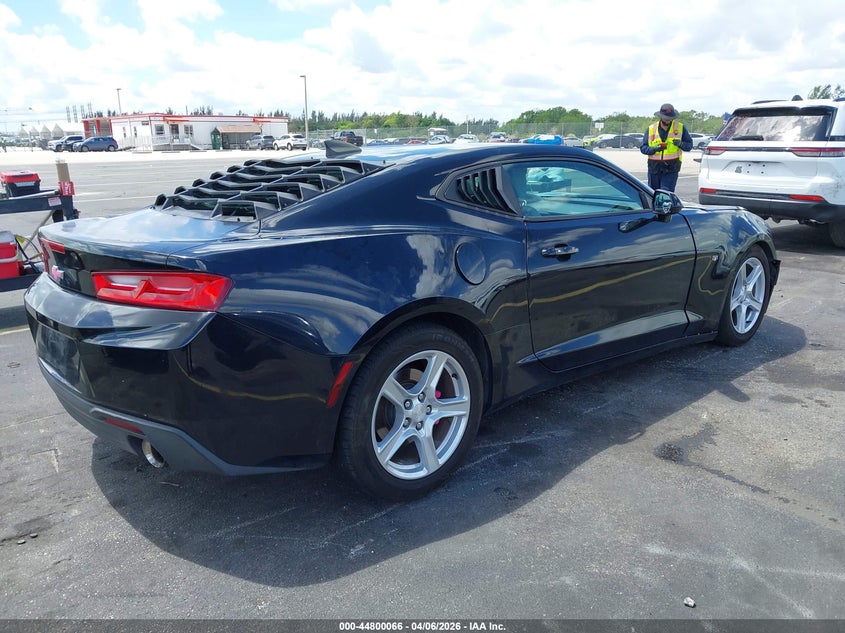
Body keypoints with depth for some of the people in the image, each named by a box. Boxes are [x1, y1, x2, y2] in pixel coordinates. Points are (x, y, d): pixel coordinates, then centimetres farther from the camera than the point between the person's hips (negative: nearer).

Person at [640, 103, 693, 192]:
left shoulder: (680, 128, 3)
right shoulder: (651, 129, 4)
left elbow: (689, 145, 7)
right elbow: (643, 147, 2)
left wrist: (680, 144, -16)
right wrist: (654, 149, -18)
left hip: (671, 169, -2)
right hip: (654, 168, 2)